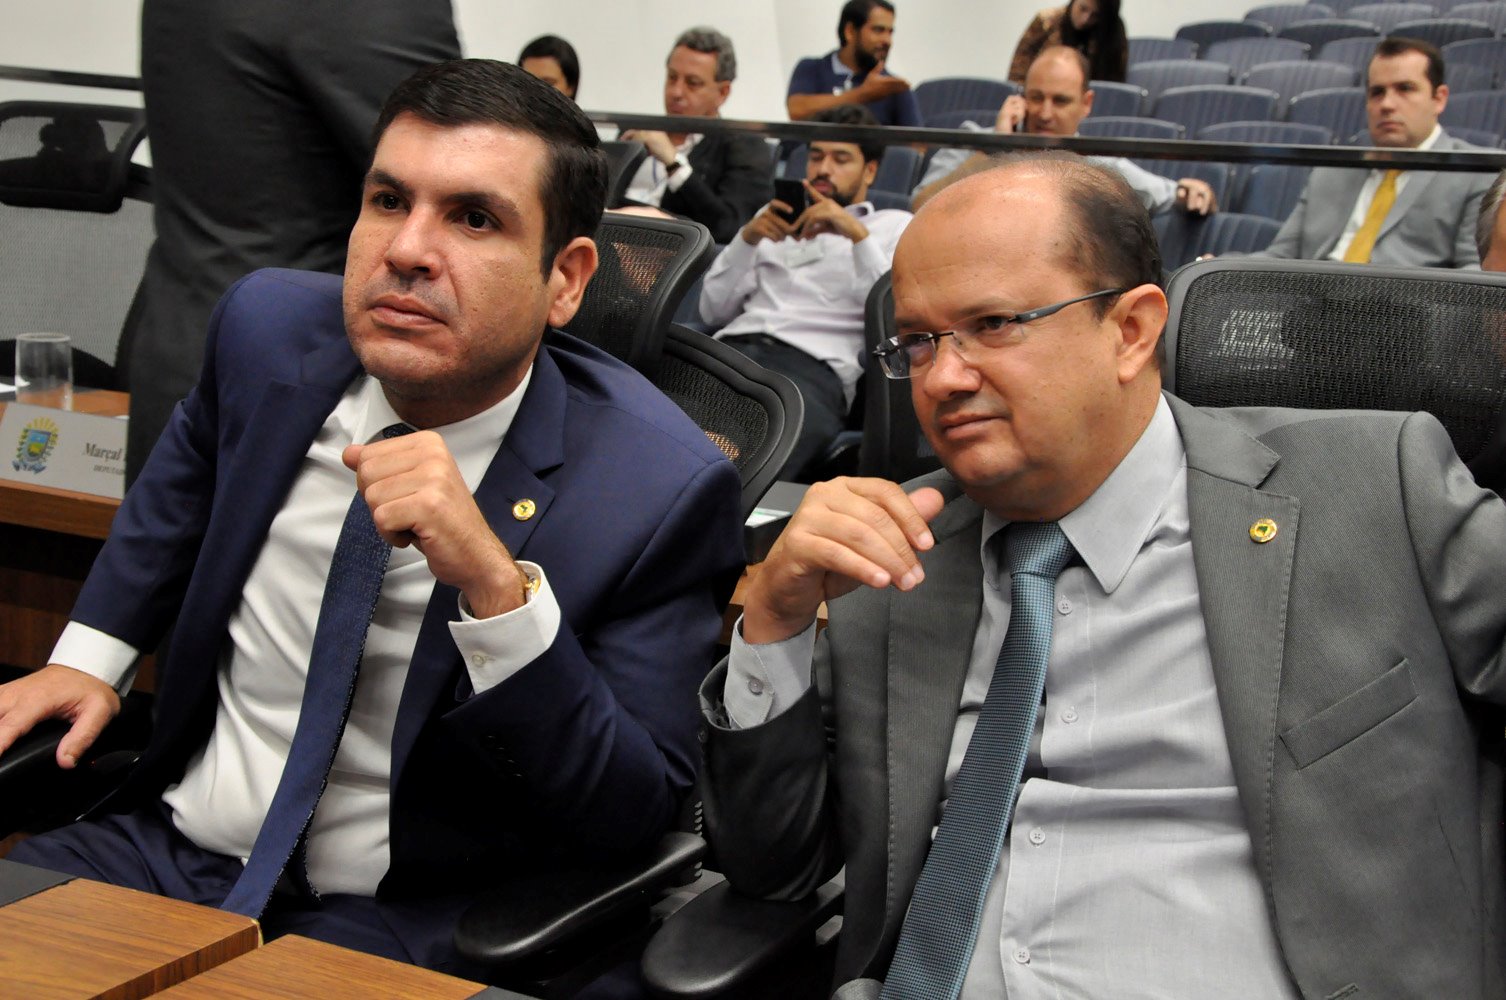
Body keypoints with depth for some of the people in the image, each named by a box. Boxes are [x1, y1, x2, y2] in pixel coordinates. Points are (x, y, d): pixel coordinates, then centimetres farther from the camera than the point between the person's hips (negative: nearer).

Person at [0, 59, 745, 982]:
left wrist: (494, 586, -33)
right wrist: (90, 654, 9)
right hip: (164, 841, 4)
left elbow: (637, 817, -20)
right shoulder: (271, 324, -5)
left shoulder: (660, 487, -19)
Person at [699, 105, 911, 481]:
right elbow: (714, 310, 23)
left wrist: (858, 234, -7)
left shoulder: (894, 225, 23)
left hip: (814, 365, -4)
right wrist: (748, 238, 9)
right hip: (733, 346, 4)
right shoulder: (775, 215, 34)